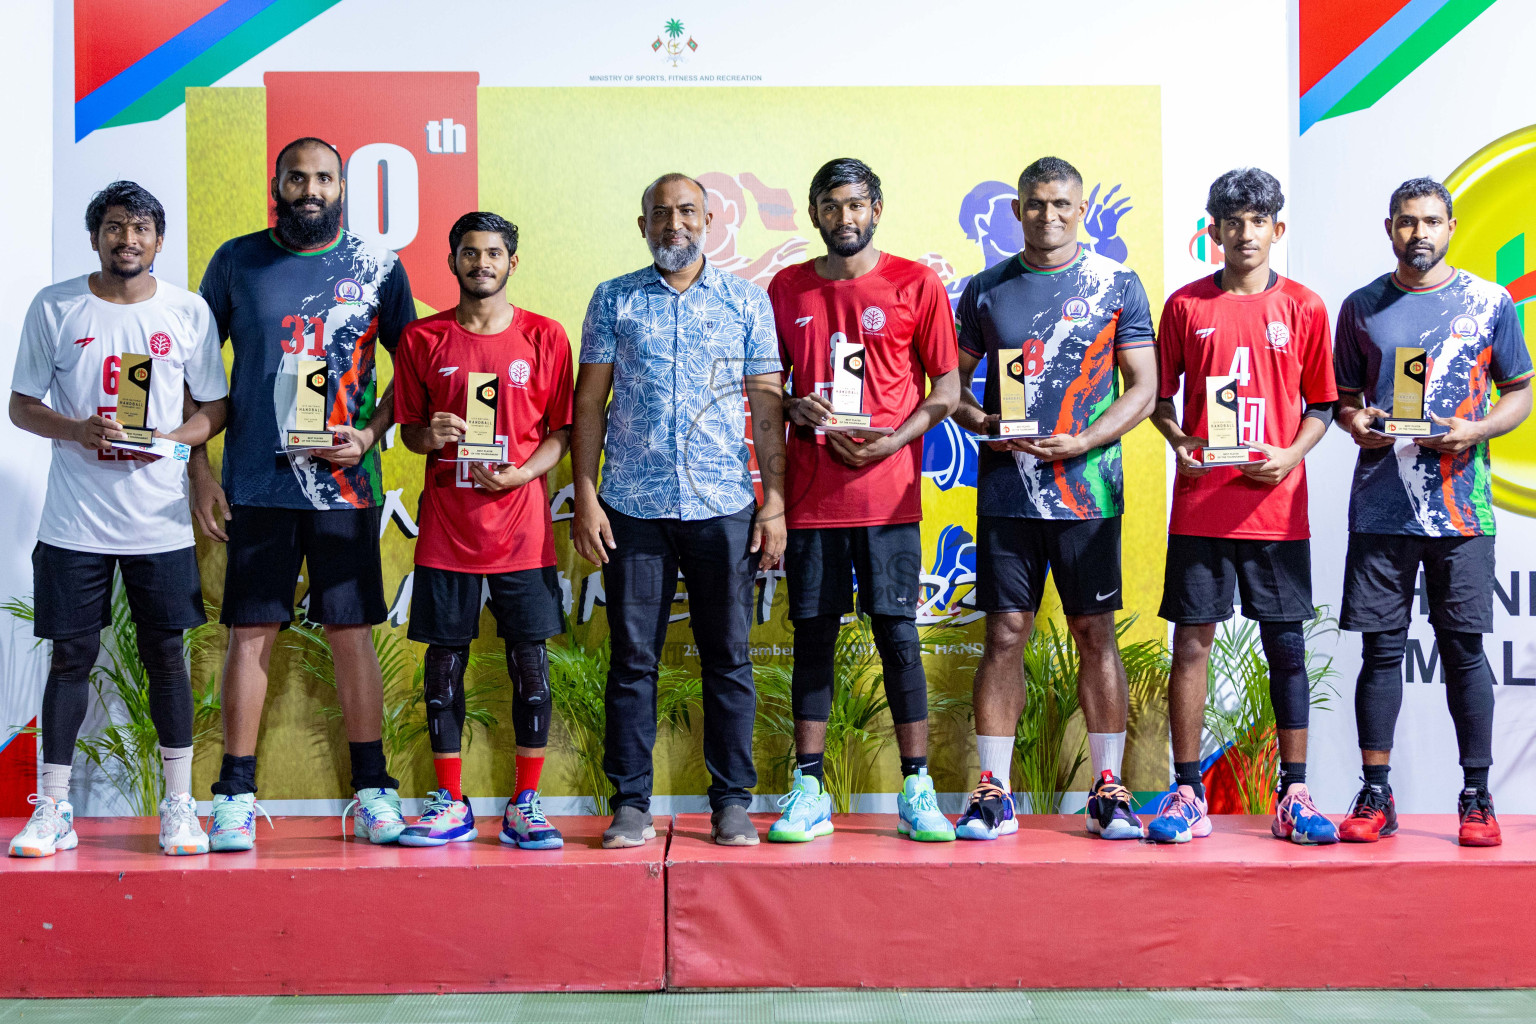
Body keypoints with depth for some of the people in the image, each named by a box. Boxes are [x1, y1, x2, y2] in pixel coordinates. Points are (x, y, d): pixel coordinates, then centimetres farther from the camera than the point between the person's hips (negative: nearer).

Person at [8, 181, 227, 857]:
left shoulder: (188, 312, 4)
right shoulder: (53, 308, 3)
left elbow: (215, 410, 7)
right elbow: (21, 405, 6)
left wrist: (171, 439, -13)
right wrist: (77, 430, -13)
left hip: (161, 521, 0)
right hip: (74, 521, 0)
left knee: (166, 655, 5)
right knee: (70, 656, 4)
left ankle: (179, 806, 14)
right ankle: (53, 809, 13)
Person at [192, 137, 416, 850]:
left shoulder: (378, 268, 4)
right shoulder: (236, 262, 5)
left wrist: (371, 434, -6)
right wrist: (198, 471, 3)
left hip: (346, 482, 0)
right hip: (255, 483, 1)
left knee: (351, 632, 3)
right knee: (250, 632, 2)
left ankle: (372, 791, 13)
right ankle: (235, 796, 11)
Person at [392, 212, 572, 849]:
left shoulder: (545, 337, 4)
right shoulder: (422, 339, 6)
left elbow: (562, 430, 5)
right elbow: (409, 427, 12)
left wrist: (521, 473, -11)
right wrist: (428, 436, -11)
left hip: (521, 524, -1)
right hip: (447, 525, 1)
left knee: (530, 663, 0)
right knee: (444, 660, 4)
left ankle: (525, 806, 12)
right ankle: (450, 806, 16)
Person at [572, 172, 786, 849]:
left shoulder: (747, 301, 8)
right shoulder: (614, 300, 9)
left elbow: (768, 406, 7)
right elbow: (589, 403, 8)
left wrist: (776, 501, 0)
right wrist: (585, 496, -1)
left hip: (725, 508, 0)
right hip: (632, 507, 0)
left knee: (728, 657, 4)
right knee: (632, 657, 3)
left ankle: (732, 803, 13)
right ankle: (630, 804, 12)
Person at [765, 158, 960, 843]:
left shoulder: (915, 284, 3)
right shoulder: (786, 289, 11)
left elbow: (948, 386, 2)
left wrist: (894, 439, -12)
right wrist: (793, 409, -5)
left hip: (886, 489, -2)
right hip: (809, 492, 2)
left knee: (897, 632, -1)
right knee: (812, 634, 5)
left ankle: (916, 793, 7)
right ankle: (809, 792, 12)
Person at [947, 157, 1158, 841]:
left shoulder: (1117, 285, 5)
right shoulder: (985, 289, 10)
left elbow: (1144, 386, 2)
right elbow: (954, 383, 14)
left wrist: (1081, 442, -12)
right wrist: (981, 421, -8)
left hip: (1088, 489, -1)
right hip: (1007, 492, 1)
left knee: (1096, 634, 3)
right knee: (1004, 634, 1)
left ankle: (1107, 791, 13)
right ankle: (994, 794, 8)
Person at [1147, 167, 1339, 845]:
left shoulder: (1304, 308, 6)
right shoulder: (1187, 305, 6)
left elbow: (1320, 406, 9)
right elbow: (1159, 395, 10)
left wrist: (1291, 454, -9)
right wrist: (1177, 440, -9)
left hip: (1276, 505, 0)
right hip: (1200, 503, 0)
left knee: (1286, 645, 4)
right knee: (1192, 640, 1)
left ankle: (1294, 797, 13)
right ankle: (1187, 794, 8)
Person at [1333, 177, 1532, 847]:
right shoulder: (1362, 307, 10)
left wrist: (1476, 430, -8)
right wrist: (1354, 421, -6)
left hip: (1461, 508, -1)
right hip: (1380, 509, 1)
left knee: (1463, 648, 1)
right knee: (1380, 647, 2)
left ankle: (1476, 797, 13)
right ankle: (1375, 796, 10)